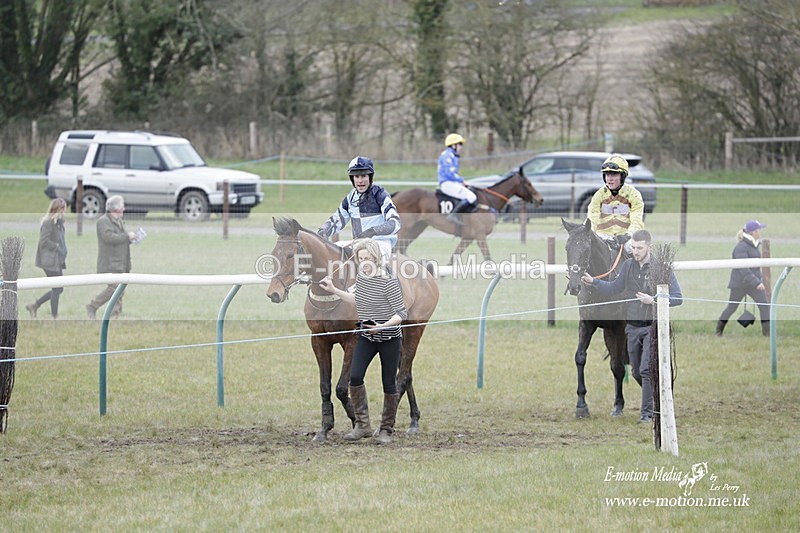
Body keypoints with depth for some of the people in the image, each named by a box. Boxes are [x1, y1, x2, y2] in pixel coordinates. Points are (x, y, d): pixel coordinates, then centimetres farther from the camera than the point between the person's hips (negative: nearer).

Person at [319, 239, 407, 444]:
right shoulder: (360, 277, 2)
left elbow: (401, 313, -18)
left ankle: (386, 430, 14)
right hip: (366, 336, 6)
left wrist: (383, 326, -32)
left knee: (389, 383, 2)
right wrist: (334, 291, 21)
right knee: (355, 376, -8)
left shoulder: (388, 281, -19)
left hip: (389, 337, -6)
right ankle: (362, 425, 1)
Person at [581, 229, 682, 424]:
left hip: (653, 327, -6)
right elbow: (615, 287, 19)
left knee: (646, 369, -15)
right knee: (636, 372, 12)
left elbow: (678, 298, -9)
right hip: (633, 327, 6)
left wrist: (653, 300, -21)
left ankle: (648, 412, -10)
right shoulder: (628, 265, 4)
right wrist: (593, 282, 5)